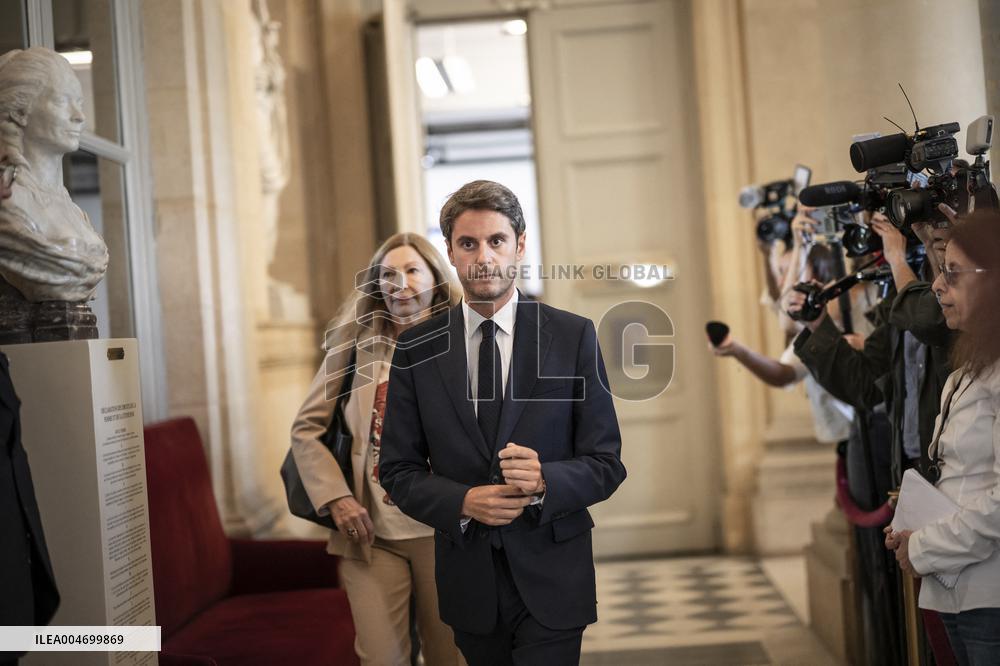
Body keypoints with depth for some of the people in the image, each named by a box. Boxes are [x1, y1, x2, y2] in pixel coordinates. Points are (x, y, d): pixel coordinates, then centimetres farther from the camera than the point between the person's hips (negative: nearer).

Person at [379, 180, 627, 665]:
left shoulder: (573, 336, -5)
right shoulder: (416, 348, 0)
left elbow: (606, 464, -3)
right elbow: (398, 470, 2)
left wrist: (543, 480, -23)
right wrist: (463, 502, -16)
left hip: (551, 583, -2)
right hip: (467, 582, 2)